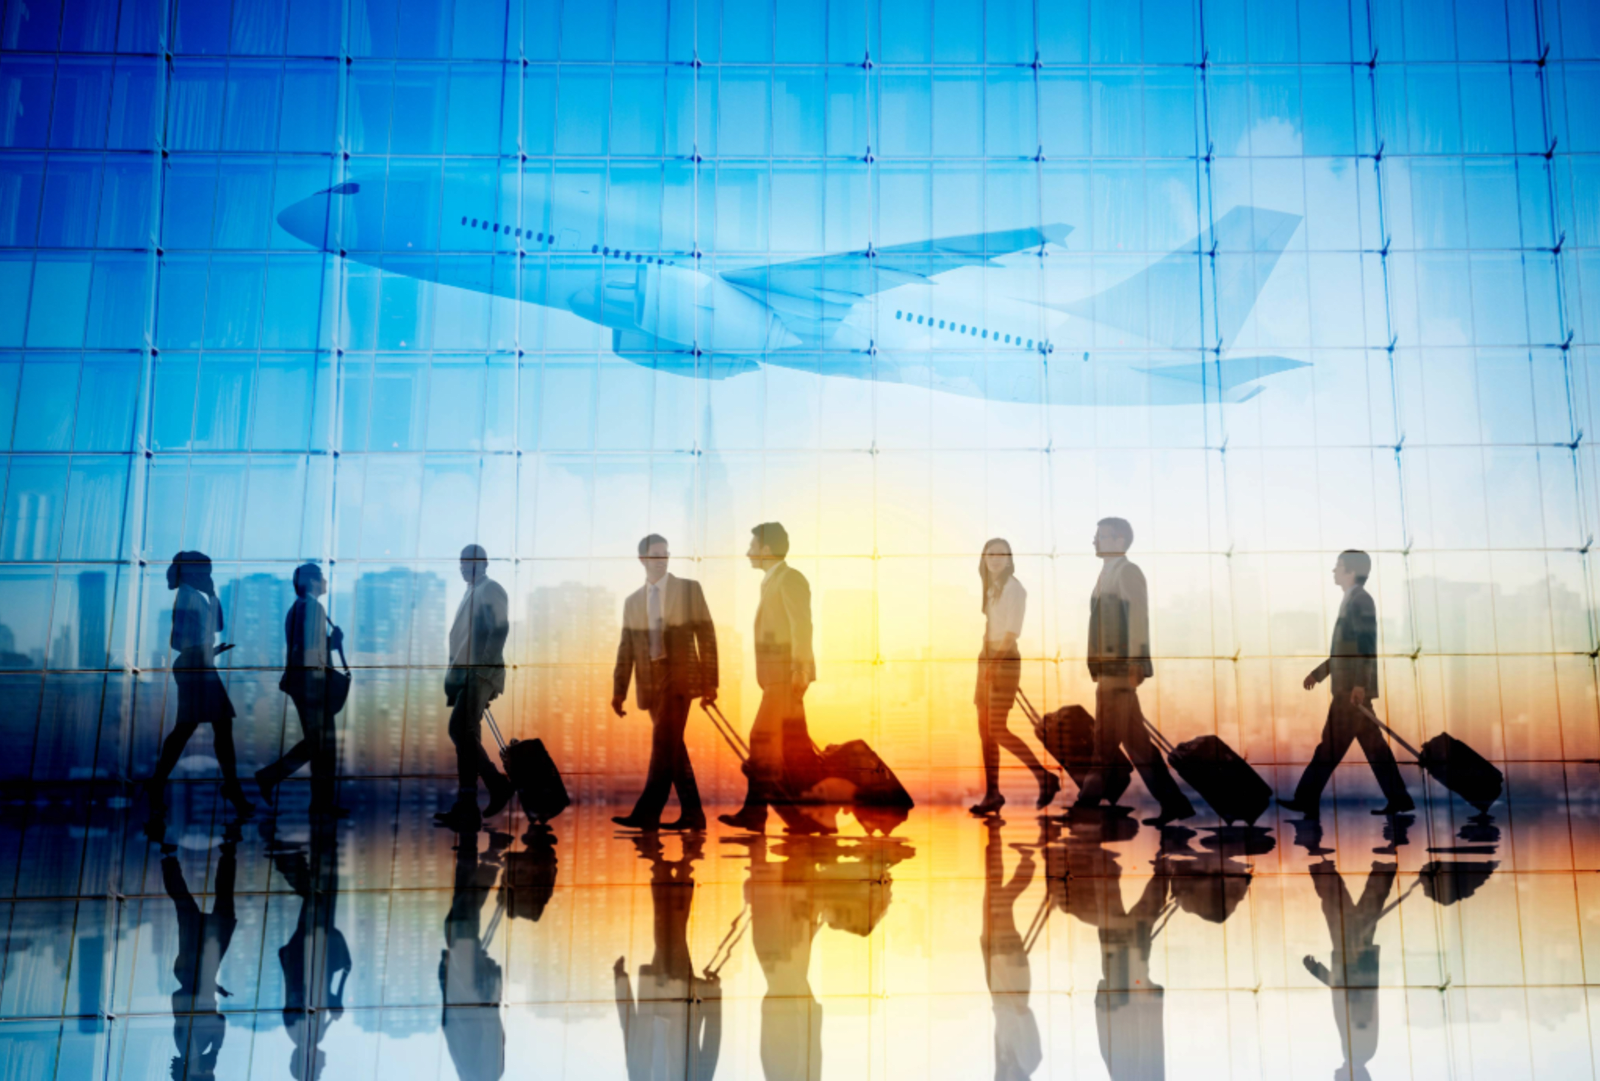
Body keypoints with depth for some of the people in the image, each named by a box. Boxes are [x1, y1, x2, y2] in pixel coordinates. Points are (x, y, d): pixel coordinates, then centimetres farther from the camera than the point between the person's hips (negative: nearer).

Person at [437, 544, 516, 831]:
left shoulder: (491, 590, -2)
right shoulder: (471, 593, 23)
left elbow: (499, 629, -14)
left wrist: (483, 670, -21)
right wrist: (453, 675, 13)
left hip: (480, 674, -9)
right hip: (465, 674, 9)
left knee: (461, 731, -15)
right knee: (466, 736, 6)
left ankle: (497, 784, -9)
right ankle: (466, 808, 10)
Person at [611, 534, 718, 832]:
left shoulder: (689, 589, 4)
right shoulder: (632, 601, 14)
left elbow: (706, 636, 0)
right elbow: (626, 649, 13)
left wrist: (710, 681, -6)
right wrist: (619, 690, 6)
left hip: (679, 676, -4)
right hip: (650, 682, 4)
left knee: (663, 742, -15)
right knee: (673, 747, 7)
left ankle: (648, 812, -16)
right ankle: (692, 813, 13)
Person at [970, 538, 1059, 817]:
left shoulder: (1014, 588, -7)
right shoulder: (991, 589, 16)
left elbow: (1012, 631, -16)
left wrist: (994, 663, -26)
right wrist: (985, 664, 13)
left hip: (1005, 659, -8)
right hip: (987, 659, 8)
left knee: (996, 729, -12)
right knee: (985, 729, 5)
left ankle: (1045, 777, -3)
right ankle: (992, 794, 10)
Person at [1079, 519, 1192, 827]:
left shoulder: (1128, 571, -5)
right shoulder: (1108, 574, 20)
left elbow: (1138, 618, -14)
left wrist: (1133, 665, -20)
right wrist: (1098, 668, 12)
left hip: (1122, 667, -9)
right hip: (1109, 669, 9)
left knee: (1107, 737, -7)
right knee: (1135, 740, 8)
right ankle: (1172, 802, 11)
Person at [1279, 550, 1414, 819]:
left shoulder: (1360, 599, -10)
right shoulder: (1352, 600, 19)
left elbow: (1367, 644, -19)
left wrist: (1359, 684, -25)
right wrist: (1318, 673, 22)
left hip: (1354, 688, -9)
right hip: (1349, 686, 9)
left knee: (1332, 743, -7)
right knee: (1373, 745, 9)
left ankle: (1307, 799, -5)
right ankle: (1398, 799, 12)